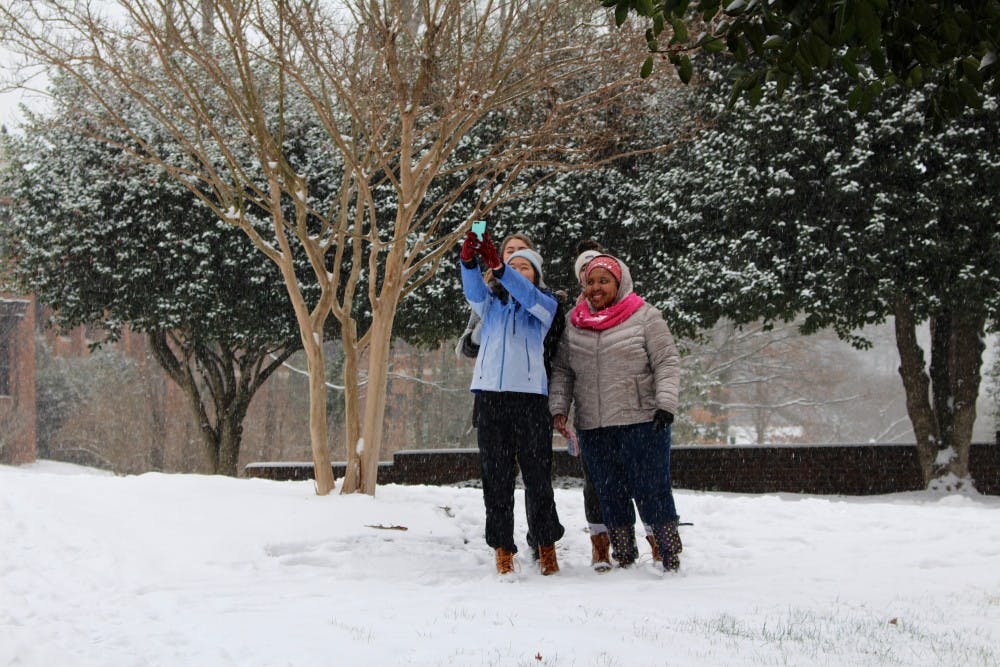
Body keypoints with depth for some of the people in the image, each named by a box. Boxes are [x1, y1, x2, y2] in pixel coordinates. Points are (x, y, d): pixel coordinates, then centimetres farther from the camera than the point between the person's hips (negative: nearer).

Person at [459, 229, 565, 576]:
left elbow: (527, 295, -11)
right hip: (491, 393, 2)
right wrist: (469, 261, -24)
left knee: (537, 475, -1)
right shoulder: (492, 303, 19)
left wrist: (499, 267, -26)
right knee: (495, 475, 0)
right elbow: (473, 292, -3)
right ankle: (503, 547, 2)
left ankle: (546, 545, 7)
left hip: (530, 394, -2)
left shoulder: (545, 303, 12)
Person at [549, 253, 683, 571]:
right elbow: (561, 371, 15)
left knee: (651, 493, -4)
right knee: (610, 497, 8)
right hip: (593, 430, 4)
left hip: (642, 424, -4)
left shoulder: (645, 317, 1)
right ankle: (624, 560, 18)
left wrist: (665, 402, -13)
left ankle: (671, 559, 5)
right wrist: (558, 407, 2)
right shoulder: (574, 325, 12)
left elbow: (667, 363, -2)